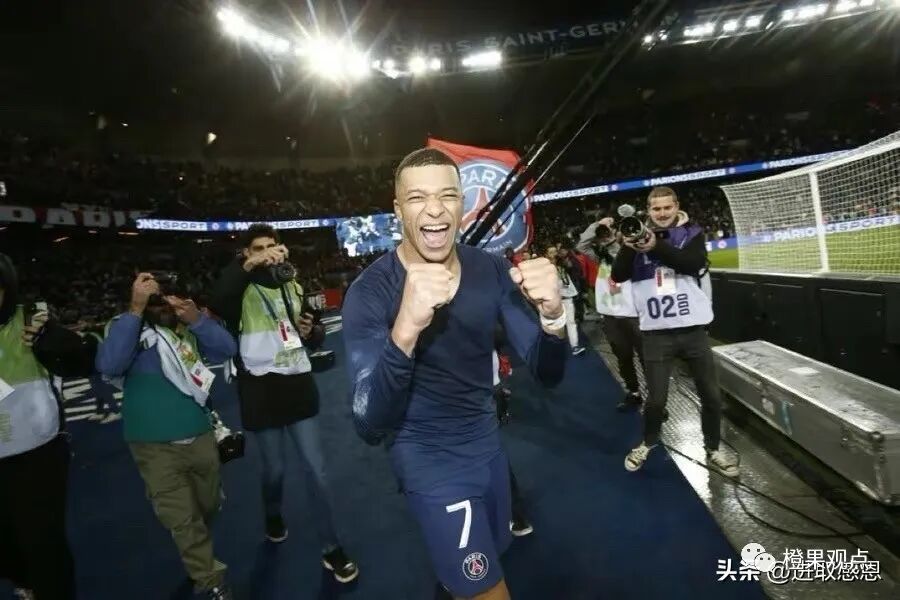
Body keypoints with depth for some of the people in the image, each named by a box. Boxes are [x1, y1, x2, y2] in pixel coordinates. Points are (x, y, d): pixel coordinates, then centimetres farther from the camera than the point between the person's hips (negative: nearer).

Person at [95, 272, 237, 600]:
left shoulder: (186, 325, 2)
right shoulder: (126, 327, -8)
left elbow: (226, 350, -9)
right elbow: (109, 364, -28)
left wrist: (197, 320, -24)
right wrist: (135, 310, -31)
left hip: (200, 438, 4)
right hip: (155, 447, -4)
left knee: (208, 506, 21)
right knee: (182, 520, 4)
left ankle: (198, 553, 52)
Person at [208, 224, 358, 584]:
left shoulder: (292, 285, 10)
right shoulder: (241, 288, -3)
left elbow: (316, 334, 16)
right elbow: (215, 302, -28)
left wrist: (311, 330, -7)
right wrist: (249, 265, -38)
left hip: (298, 386, 3)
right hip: (261, 390, -3)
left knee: (316, 470, 6)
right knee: (274, 468, 14)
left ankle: (331, 549, 19)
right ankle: (273, 517, 47)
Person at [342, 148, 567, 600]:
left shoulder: (491, 271, -11)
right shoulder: (370, 292, -22)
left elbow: (547, 374, -9)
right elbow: (369, 426, -30)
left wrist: (552, 316, -32)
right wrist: (405, 330, -47)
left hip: (487, 441, 5)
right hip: (428, 458, -5)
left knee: (493, 552, 29)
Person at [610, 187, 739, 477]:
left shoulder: (692, 233, 2)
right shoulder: (639, 235, 4)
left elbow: (695, 265, -18)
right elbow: (618, 275, -6)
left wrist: (656, 248, -29)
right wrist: (628, 247, -23)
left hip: (693, 330, 1)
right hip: (656, 334, -1)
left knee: (711, 395, 10)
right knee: (656, 399, 2)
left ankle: (713, 450, 34)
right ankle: (647, 443, 31)